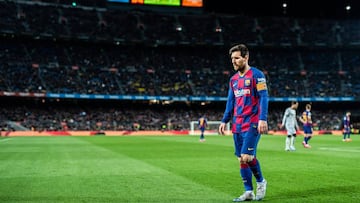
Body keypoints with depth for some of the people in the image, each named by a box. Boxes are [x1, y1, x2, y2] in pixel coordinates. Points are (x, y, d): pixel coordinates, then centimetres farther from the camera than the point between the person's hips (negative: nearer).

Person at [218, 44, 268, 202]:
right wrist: (224, 121, 14)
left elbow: (263, 98, -11)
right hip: (237, 125, 7)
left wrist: (263, 119, -20)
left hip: (252, 124, -7)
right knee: (241, 159, 6)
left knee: (247, 156, -13)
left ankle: (260, 181, 13)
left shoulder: (256, 75, -5)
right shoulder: (234, 79, 16)